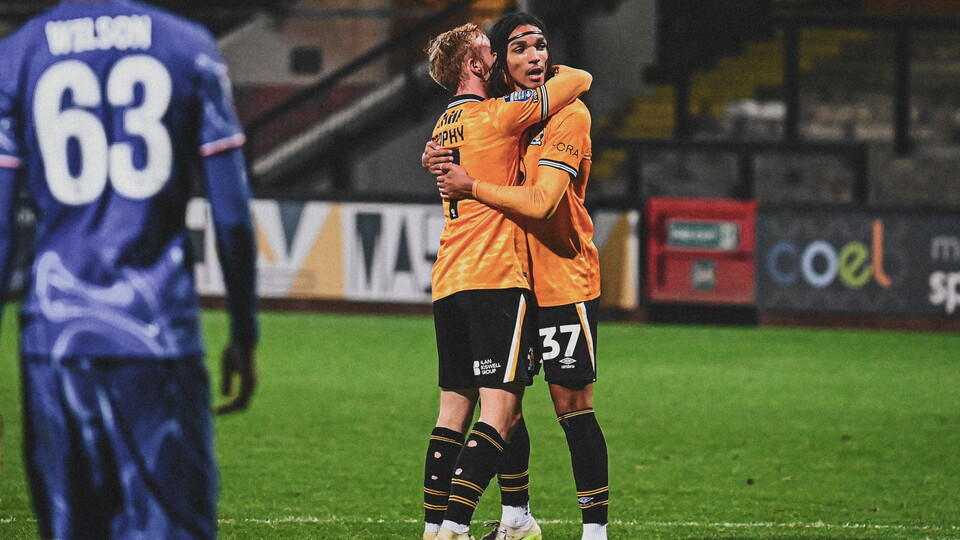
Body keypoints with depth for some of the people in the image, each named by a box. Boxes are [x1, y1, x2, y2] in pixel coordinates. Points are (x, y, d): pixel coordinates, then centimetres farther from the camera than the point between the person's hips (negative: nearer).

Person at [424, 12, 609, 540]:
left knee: (571, 404, -8)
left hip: (564, 279, -7)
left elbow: (540, 202, -22)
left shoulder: (568, 115, -13)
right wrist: (437, 160, 0)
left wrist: (471, 186, -16)